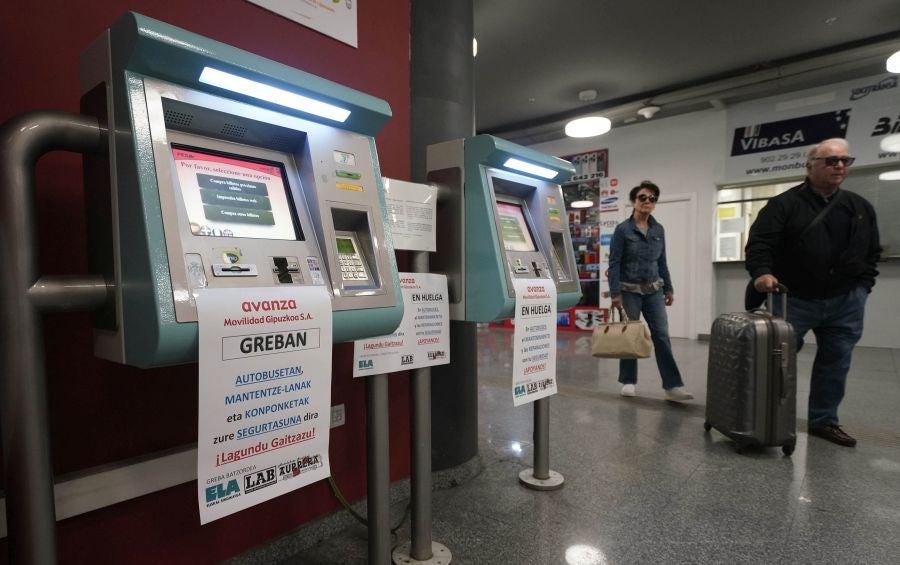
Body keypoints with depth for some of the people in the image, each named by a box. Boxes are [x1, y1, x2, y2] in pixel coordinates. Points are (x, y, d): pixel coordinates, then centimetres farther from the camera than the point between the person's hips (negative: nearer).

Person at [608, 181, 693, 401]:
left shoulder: (659, 230, 8)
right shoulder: (623, 229, -6)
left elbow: (662, 262, 14)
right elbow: (614, 263, -10)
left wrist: (668, 288, 11)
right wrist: (615, 293, -16)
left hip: (653, 290, 4)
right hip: (630, 290, -4)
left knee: (662, 335, -2)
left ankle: (673, 386, 1)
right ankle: (628, 382, 18)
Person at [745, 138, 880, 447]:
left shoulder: (861, 208, 10)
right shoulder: (785, 204, -6)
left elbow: (872, 253, 17)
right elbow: (759, 242, -15)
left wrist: (862, 287, 8)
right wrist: (761, 271, -31)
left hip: (845, 302, 5)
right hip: (795, 299, -5)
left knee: (835, 363, 11)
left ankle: (823, 420, 25)